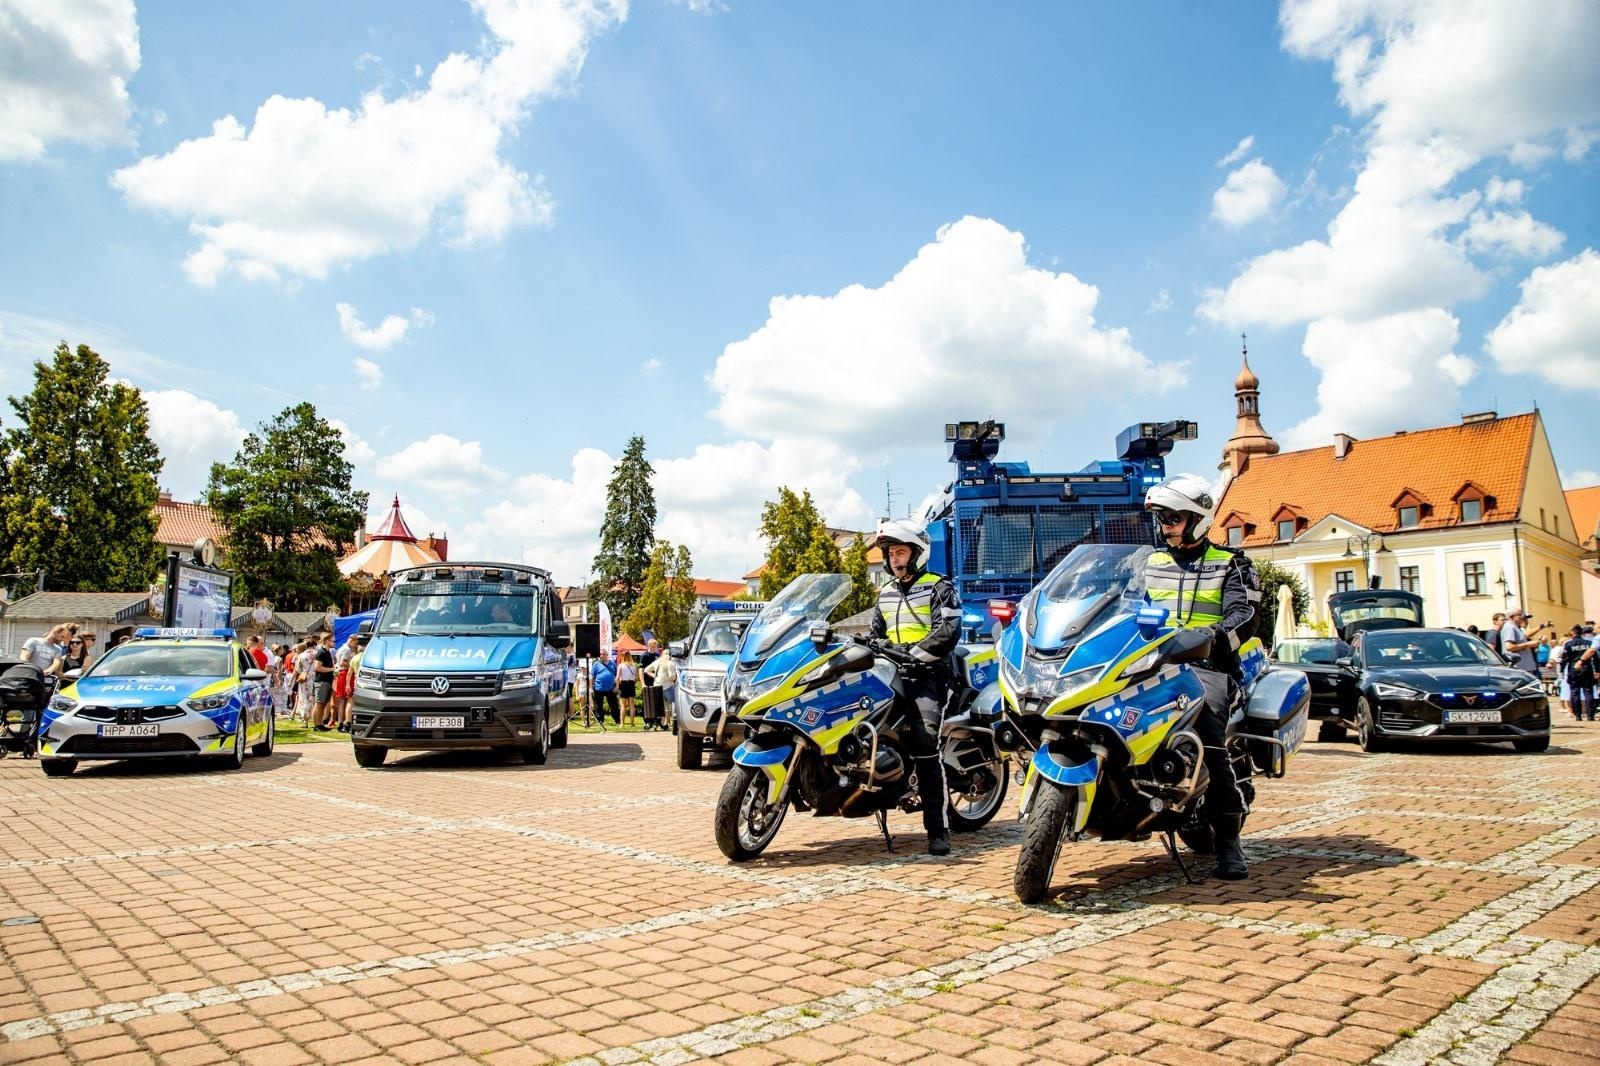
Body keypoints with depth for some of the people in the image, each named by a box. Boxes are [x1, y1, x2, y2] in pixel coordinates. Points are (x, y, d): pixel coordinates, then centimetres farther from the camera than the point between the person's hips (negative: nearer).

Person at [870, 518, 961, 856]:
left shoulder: (938, 588, 2)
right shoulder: (886, 593, 22)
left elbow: (947, 633, -12)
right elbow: (876, 633, 30)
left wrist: (912, 653, -20)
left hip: (927, 675, -7)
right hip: (893, 675, 7)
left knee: (925, 746, -18)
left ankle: (938, 828, -16)